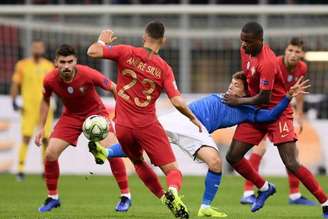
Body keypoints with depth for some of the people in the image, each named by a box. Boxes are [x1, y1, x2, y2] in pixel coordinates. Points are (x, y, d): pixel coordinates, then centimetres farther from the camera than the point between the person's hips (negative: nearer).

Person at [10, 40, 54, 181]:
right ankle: (20, 169, -9)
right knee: (26, 138, -11)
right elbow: (15, 84, 5)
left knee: (46, 139, 3)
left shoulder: (49, 66, 7)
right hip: (28, 107, -2)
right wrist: (14, 102, -3)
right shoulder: (22, 65, 1)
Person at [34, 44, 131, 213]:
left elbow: (113, 88, -15)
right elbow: (45, 101, 3)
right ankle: (52, 198, 11)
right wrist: (41, 128, 2)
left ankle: (125, 196, -3)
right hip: (71, 116, 3)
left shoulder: (88, 74, -30)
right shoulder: (50, 80, -20)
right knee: (50, 154, -10)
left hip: (95, 113, -3)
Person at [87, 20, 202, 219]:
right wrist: (193, 119, 7)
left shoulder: (127, 53, -4)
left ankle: (164, 197, 12)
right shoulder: (164, 68, -4)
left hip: (123, 127, 2)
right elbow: (177, 102, -10)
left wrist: (103, 40, 12)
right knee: (173, 170, -1)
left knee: (138, 163, 28)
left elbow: (93, 51, -10)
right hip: (148, 126, -2)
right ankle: (173, 191, -35)